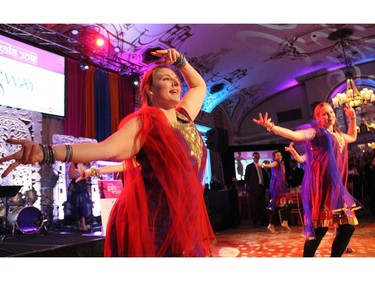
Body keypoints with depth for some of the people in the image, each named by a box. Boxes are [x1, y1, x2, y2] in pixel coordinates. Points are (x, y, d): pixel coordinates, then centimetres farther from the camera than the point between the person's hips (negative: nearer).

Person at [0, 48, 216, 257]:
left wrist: (180, 60, 15)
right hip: (152, 225, -6)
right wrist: (46, 152, -37)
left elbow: (199, 86, 25)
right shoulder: (145, 122, -10)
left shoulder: (184, 117, 9)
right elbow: (106, 149, -25)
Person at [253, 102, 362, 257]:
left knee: (348, 226, 8)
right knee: (320, 227, -10)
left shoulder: (338, 134, 19)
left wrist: (352, 119, 29)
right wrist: (271, 127, -33)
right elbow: (294, 135, -20)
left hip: (336, 186, 8)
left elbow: (352, 137, 41)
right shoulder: (316, 131, -4)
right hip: (321, 185, -8)